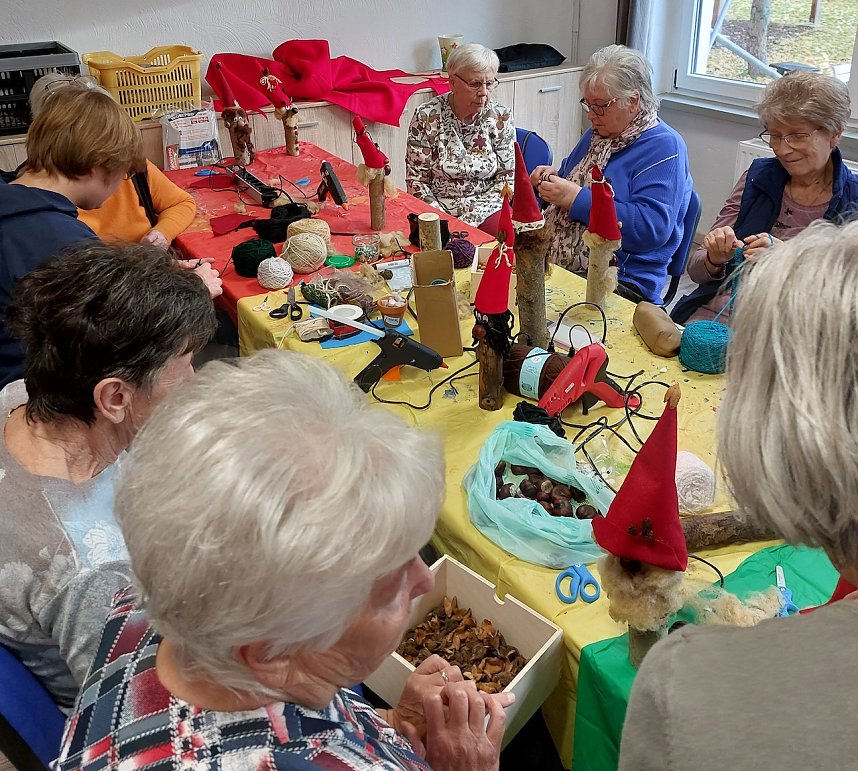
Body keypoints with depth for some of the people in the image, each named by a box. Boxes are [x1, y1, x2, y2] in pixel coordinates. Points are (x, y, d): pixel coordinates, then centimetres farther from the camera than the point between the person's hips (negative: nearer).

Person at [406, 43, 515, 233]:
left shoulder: (501, 117, 2)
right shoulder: (426, 117, -4)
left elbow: (508, 177, 2)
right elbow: (416, 180, -3)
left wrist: (471, 218, -11)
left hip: (486, 211, 2)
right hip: (438, 209, -1)